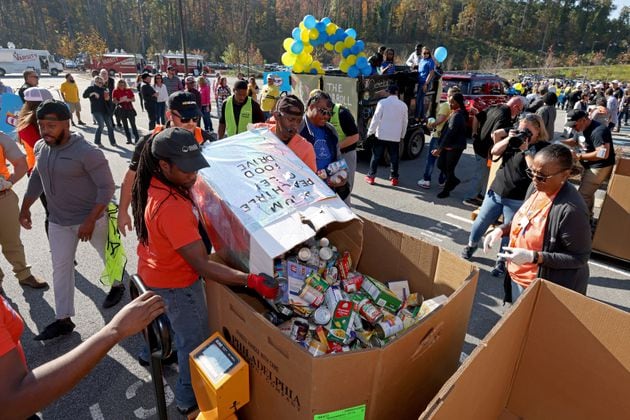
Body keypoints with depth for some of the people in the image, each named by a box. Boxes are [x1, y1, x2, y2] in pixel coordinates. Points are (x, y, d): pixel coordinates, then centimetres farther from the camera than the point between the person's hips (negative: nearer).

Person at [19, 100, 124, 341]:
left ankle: (117, 286, 44)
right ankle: (63, 319, 21)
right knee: (60, 268, 10)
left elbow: (107, 187, -22)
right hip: (58, 221, 6)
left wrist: (90, 221, -25)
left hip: (91, 218, -6)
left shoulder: (87, 152, -23)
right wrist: (25, 208, 11)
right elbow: (36, 178, 15)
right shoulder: (41, 148, -1)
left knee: (110, 255, 15)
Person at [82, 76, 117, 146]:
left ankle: (112, 142, 13)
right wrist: (93, 93, -17)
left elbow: (107, 98, 23)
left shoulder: (104, 89, 16)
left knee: (110, 125, 3)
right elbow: (84, 95, -9)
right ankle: (97, 141, 0)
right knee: (101, 125, -16)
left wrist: (108, 98, 1)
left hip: (105, 109, 5)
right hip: (96, 110, -5)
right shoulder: (91, 88, 2)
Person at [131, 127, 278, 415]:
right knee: (196, 343, 13)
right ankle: (190, 401, 35)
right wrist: (253, 281, -41)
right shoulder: (173, 208, -39)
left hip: (154, 271, 9)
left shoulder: (152, 183, -11)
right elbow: (203, 267, -38)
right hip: (176, 283, -9)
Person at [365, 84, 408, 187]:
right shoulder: (403, 105, 5)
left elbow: (376, 118, -7)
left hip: (381, 135, -2)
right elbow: (404, 122, 10)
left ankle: (371, 176, 9)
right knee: (394, 158, 9)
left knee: (376, 156, 6)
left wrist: (370, 132, 0)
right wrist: (402, 135, 21)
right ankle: (394, 178, 12)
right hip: (395, 137, 2)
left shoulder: (382, 102, -6)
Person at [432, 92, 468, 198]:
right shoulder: (455, 113, 11)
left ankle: (446, 190, 16)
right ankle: (453, 180, 33)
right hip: (449, 145, 9)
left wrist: (440, 148, -24)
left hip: (455, 147, -9)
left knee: (449, 168, 2)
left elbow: (450, 133, -24)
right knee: (440, 164, 13)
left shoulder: (457, 115, -20)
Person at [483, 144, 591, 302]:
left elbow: (579, 258, -22)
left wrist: (532, 257, -29)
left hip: (545, 287, -7)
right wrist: (501, 229, -4)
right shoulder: (536, 187, -5)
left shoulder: (571, 209, -29)